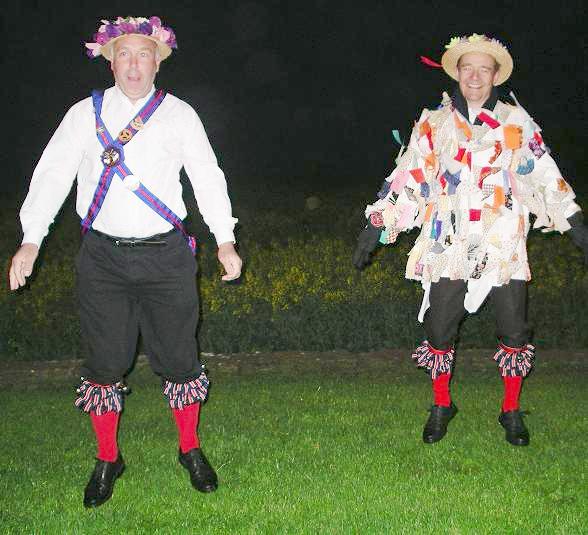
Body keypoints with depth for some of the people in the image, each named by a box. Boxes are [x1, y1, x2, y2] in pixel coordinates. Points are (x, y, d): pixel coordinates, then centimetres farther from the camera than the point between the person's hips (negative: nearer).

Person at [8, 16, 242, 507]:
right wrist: (31, 240, -6)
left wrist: (225, 240, -6)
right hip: (103, 258, 1)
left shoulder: (180, 114, 5)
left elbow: (207, 177, 3)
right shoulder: (86, 114, 6)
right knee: (105, 361, 6)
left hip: (166, 257, 0)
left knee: (178, 356, 6)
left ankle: (191, 451, 27)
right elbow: (52, 175, 3)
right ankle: (108, 460, 25)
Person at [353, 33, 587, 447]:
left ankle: (512, 412, 23)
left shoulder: (515, 122, 5)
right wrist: (375, 228, 1)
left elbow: (545, 175, 7)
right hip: (450, 247, 0)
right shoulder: (434, 124, 5)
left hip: (504, 246, 0)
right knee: (439, 331, 3)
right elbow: (406, 177, 4)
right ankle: (442, 406, 24)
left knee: (514, 332, 4)